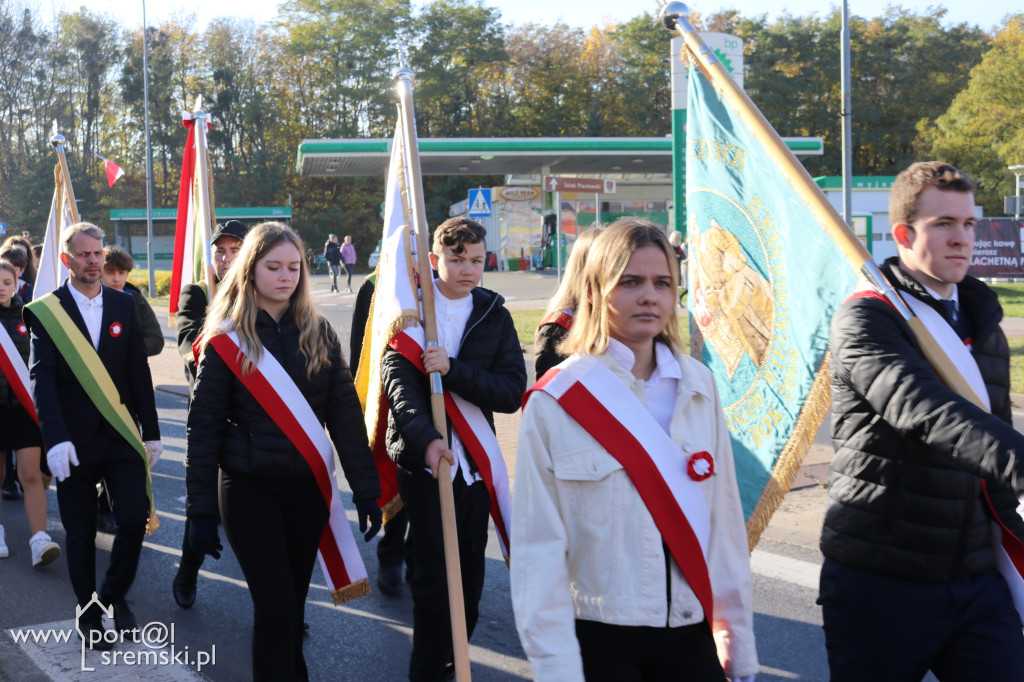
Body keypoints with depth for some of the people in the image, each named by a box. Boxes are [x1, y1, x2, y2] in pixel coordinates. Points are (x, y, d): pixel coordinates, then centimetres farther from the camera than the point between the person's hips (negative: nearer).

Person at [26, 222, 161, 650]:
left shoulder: (123, 305, 6)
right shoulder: (44, 311, -4)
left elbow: (139, 372, 8)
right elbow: (42, 379, -12)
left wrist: (151, 432, 8)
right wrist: (55, 439, -23)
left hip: (121, 434, 2)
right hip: (75, 440, -2)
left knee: (135, 519, -6)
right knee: (81, 534, 7)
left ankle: (115, 596, 19)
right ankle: (89, 615, 24)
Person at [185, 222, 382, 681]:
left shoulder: (318, 332, 4)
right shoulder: (226, 339, -4)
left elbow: (345, 413, 2)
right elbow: (204, 427, -3)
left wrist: (366, 488, -3)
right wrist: (201, 509, -6)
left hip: (307, 485, 3)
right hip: (249, 488, -3)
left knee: (293, 603, 12)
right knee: (276, 605, -7)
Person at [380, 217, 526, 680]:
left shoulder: (494, 315, 8)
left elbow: (513, 391, -3)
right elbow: (398, 379, -12)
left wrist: (453, 369, -18)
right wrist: (424, 438, -29)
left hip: (474, 462, 3)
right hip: (423, 459, -3)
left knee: (469, 577, 8)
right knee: (433, 576, -3)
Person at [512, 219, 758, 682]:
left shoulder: (698, 387, 3)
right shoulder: (555, 403, -10)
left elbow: (725, 517, 5)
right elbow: (538, 547, -10)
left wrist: (739, 644, 7)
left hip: (690, 635, 4)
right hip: (598, 640, -3)